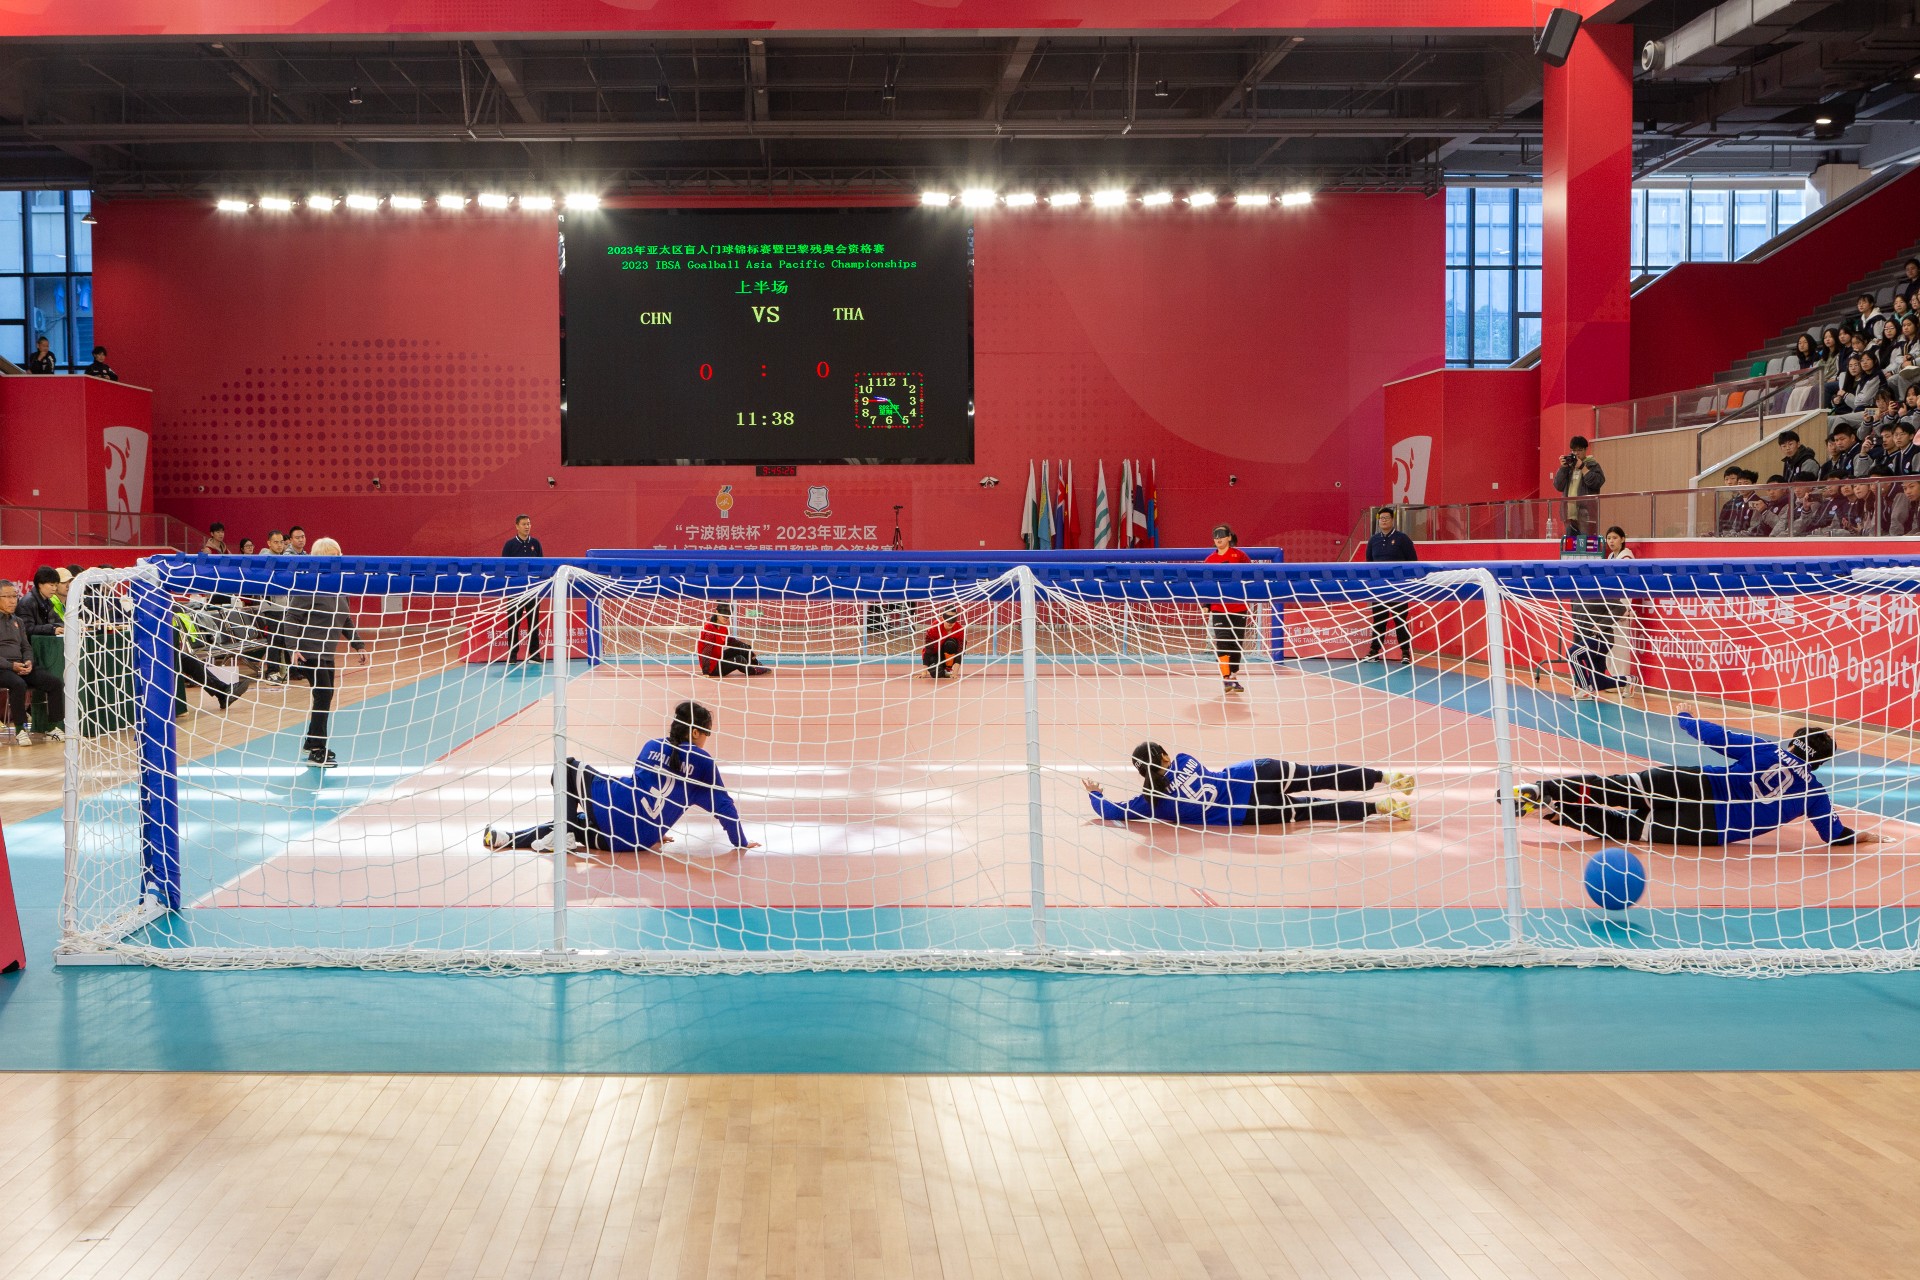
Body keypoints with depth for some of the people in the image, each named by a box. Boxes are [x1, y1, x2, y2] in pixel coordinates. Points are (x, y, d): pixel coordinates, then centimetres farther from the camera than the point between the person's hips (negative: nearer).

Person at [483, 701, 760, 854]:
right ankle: (510, 839, 13)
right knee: (578, 822, 26)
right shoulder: (703, 763, 1)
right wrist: (741, 842, 14)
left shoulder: (652, 746, 12)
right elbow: (723, 805, 2)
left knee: (569, 768, 22)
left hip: (610, 800, 0)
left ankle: (564, 833, 3)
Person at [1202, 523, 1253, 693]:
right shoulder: (1210, 560, 7)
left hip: (1239, 608, -1)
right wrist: (1207, 607, 8)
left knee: (1237, 644, 6)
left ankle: (1234, 679, 18)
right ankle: (1226, 679, -16)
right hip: (1218, 609, 1)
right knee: (1222, 642, -13)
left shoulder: (1239, 555, -1)